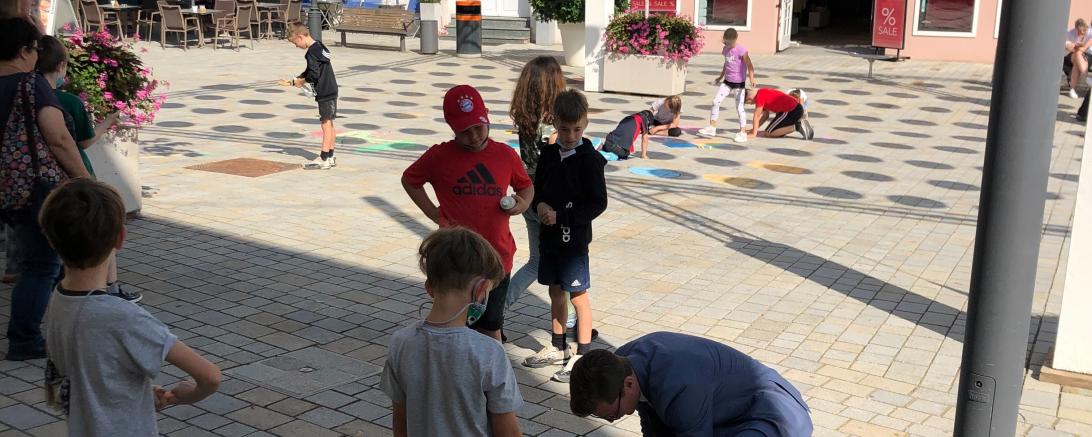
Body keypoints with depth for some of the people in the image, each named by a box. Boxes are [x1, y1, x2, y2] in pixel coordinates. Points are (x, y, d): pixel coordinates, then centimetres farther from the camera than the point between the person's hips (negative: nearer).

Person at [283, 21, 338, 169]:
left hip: (325, 93, -10)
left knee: (326, 124, -5)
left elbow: (314, 74, -22)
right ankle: (330, 158, 21)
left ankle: (324, 159, -1)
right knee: (329, 124, 14)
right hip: (331, 91, 10)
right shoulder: (319, 46, 13)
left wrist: (301, 81, -4)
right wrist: (293, 82, 17)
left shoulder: (312, 52, -17)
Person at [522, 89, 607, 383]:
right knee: (555, 292, 17)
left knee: (578, 297, 2)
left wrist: (560, 215, -18)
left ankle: (583, 356, 13)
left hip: (574, 240, -6)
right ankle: (558, 348, 32)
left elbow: (598, 203, -14)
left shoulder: (589, 159, -13)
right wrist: (540, 206, -11)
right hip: (550, 237, 6)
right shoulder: (549, 154, 5)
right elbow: (538, 190, 12)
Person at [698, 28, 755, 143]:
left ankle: (743, 132, 5)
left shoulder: (741, 50, -16)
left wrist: (751, 77, -35)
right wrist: (721, 76, 28)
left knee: (739, 107, -3)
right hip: (727, 82, 6)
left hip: (739, 83, -6)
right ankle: (712, 127, 7)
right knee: (716, 101, -1)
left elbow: (749, 65, -21)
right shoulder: (726, 49, 5)